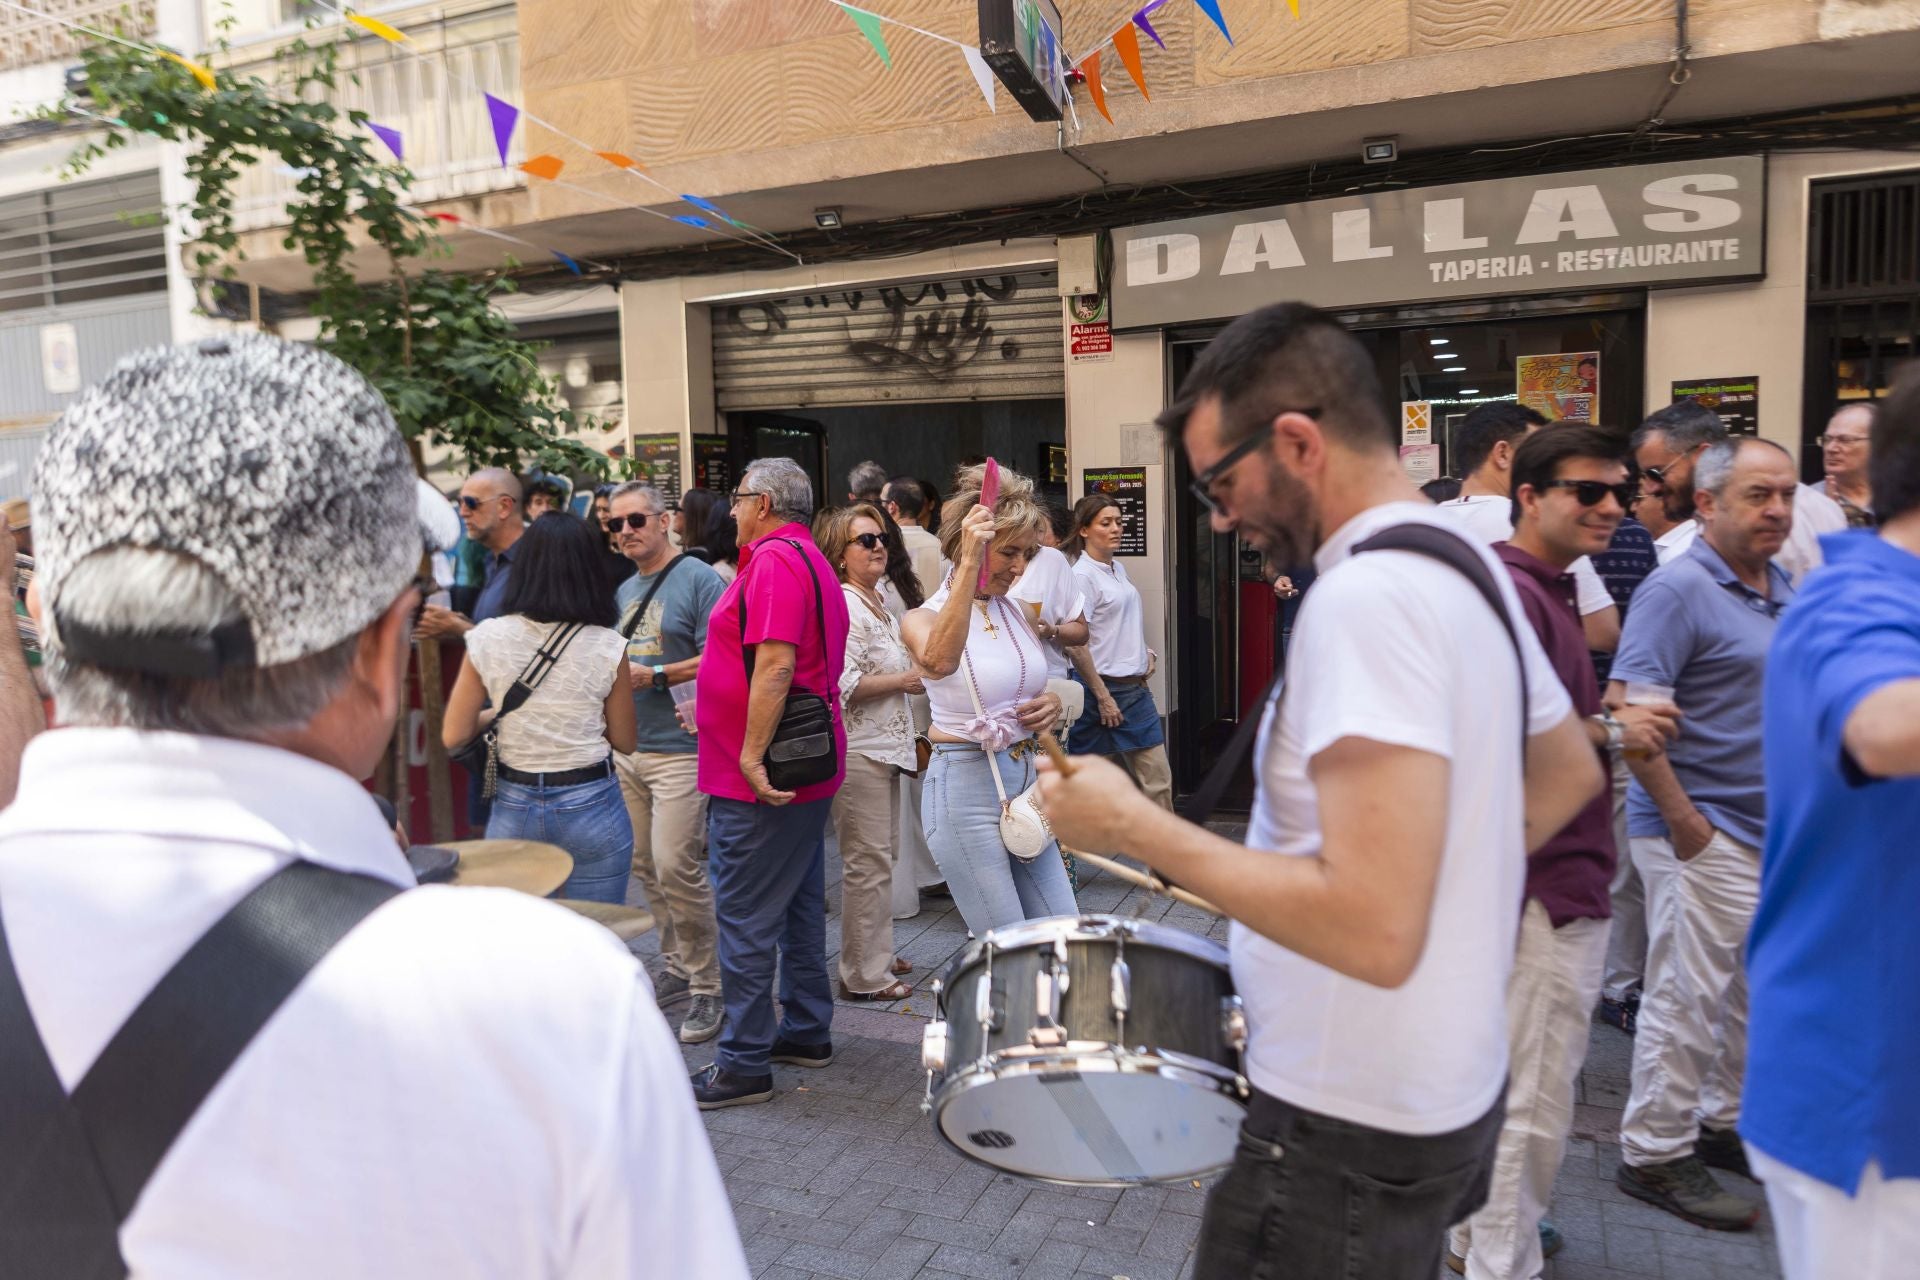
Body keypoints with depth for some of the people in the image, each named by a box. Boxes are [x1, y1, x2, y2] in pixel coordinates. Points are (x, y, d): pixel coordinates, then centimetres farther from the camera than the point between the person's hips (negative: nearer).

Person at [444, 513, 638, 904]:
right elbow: (624, 741, 2)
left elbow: (453, 736, -1)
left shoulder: (487, 638, -6)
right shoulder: (608, 646, -9)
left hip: (512, 808, 2)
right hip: (590, 808, -2)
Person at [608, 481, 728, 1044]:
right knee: (647, 867, 12)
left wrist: (653, 675, -18)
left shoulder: (698, 579, -8)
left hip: (679, 748, -8)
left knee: (676, 866, -11)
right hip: (627, 749, 8)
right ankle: (679, 967, 26)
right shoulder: (624, 590, 17)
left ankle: (707, 986, 3)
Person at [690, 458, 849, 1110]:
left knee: (746, 915, -3)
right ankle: (807, 1031, 29)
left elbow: (774, 665, -25)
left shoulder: (775, 560, -15)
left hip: (759, 780, -10)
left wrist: (752, 756, -24)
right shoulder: (811, 560, 16)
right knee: (800, 903, 17)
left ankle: (744, 1064, 4)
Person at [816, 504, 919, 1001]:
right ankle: (864, 975, 7)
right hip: (856, 750, -10)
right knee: (868, 862, -4)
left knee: (882, 857, 17)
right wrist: (903, 681, -16)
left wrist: (910, 675, 12)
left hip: (884, 746, 10)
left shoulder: (877, 602, 16)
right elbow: (841, 684, -25)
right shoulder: (843, 606, -16)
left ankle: (878, 955, 30)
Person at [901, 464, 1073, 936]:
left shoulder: (1016, 612, 10)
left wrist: (1051, 704, 1)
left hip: (1028, 781, 7)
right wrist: (970, 563, -36)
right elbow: (939, 661, -35)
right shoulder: (924, 617, -9)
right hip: (967, 787, -7)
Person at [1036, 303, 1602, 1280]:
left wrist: (1132, 826, -24)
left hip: (1351, 1126, -9)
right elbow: (1570, 772, 20)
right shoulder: (1467, 564, 6)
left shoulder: (1365, 592, -25)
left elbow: (1373, 930, -32)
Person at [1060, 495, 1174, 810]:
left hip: (1136, 687, 8)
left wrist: (1145, 654, 11)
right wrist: (1102, 696, -16)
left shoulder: (1119, 568, 12)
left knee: (1158, 779, 5)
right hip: (1106, 687, -8)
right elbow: (1076, 644, -17)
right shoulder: (1082, 576, -12)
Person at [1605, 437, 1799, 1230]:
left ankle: (1727, 1123, 35)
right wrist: (1683, 820, -20)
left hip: (1772, 830, 8)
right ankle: (1655, 1154, 14)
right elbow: (1625, 710, -22)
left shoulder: (1783, 584, 10)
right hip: (1703, 833, -8)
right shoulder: (1679, 588, -15)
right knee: (1688, 994, 0)